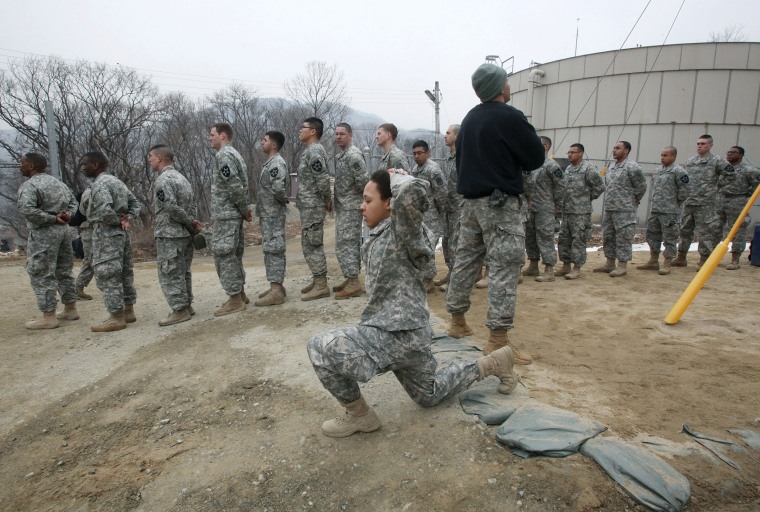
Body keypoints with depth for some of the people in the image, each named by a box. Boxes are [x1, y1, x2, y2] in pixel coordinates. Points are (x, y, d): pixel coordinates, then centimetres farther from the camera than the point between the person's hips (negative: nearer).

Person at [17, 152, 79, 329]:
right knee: (64, 271, 14)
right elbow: (73, 202, 20)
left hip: (43, 233, -8)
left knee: (42, 274, -2)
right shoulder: (58, 182, 14)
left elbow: (27, 210, -25)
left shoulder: (29, 185, -11)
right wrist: (67, 214, 2)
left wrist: (51, 219, -16)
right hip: (63, 229, 8)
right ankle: (70, 309, 20)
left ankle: (48, 317, 0)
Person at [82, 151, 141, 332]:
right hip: (121, 233, 10)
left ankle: (116, 317, -1)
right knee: (124, 273, 12)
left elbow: (104, 210, -29)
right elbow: (135, 202, 17)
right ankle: (128, 311, 19)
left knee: (107, 276, -4)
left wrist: (116, 221, -13)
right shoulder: (116, 180, 15)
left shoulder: (99, 184, -14)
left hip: (107, 234, -10)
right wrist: (128, 219, 3)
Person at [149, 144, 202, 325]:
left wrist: (191, 222, -12)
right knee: (183, 271, 14)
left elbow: (172, 207, -22)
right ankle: (186, 305, 21)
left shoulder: (162, 180, -13)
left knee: (169, 273, -3)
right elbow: (192, 205, 13)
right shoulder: (182, 177, 15)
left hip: (169, 235, -9)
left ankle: (180, 310, 0)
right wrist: (191, 223, 8)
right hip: (185, 234, 9)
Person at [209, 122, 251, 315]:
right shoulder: (234, 153, 18)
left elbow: (235, 186, -22)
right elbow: (241, 185, 17)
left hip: (225, 214, -10)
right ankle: (240, 294, 23)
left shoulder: (224, 155, -14)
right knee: (233, 255, 15)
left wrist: (244, 210, -12)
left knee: (224, 255, -5)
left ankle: (235, 300, -1)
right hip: (233, 214, 10)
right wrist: (246, 209, 11)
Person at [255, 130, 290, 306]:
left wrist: (283, 199, -12)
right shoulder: (270, 163, 16)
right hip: (267, 213, 10)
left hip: (273, 214, -10)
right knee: (271, 250, 13)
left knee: (274, 250, -8)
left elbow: (278, 187, -29)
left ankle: (276, 292, -5)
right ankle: (276, 286, 21)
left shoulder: (277, 163, -16)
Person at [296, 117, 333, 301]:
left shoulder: (314, 150, -16)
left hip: (312, 206, -10)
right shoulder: (311, 150, 17)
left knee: (311, 245, -6)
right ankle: (318, 281, 23)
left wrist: (327, 200, -12)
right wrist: (328, 200, 16)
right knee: (313, 244, 14)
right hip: (309, 206, 10)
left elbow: (323, 179, -23)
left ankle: (321, 285, 0)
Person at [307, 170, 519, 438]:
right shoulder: (381, 234, 9)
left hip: (400, 334, -10)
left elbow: (413, 190, -37)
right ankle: (492, 363, 36)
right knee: (430, 394, 28)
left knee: (320, 347, -19)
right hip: (405, 333, 10)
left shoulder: (402, 232, -18)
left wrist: (394, 177, -19)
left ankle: (358, 415, 1)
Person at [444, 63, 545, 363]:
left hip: (471, 200, 8)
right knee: (505, 266, -6)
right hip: (501, 203, -8)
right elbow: (536, 158, -6)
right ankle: (497, 340, -5)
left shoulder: (470, 119, 12)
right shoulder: (510, 116, -11)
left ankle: (457, 323, 24)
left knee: (466, 259, 13)